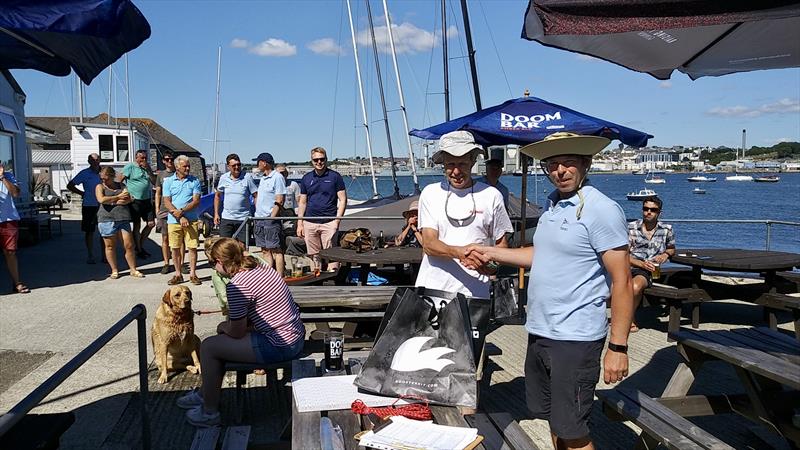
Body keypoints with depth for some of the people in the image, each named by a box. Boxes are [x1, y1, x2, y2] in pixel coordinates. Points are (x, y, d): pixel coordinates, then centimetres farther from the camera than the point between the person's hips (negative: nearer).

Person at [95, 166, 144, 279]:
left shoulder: (121, 185, 14)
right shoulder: (100, 187, 7)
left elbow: (129, 199, -1)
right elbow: (101, 199, -12)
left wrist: (112, 202, -8)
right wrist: (118, 197, -5)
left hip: (123, 218, 2)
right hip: (107, 219, -2)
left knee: (129, 245, 1)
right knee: (110, 246, 4)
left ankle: (133, 270, 11)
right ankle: (114, 270, 15)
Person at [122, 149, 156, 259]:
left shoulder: (147, 168, 13)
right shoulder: (130, 167, -5)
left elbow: (154, 182, 8)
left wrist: (148, 170, -5)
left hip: (147, 200, 6)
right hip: (135, 201, -6)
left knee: (151, 224, 6)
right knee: (137, 225, 1)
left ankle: (141, 245, 22)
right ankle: (138, 250, 10)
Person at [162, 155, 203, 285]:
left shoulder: (194, 181, 4)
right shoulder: (168, 181, 5)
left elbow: (196, 201, -3)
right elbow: (167, 202, -1)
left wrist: (182, 211, -15)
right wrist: (180, 217, -12)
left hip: (191, 220, -1)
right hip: (173, 221, 1)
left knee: (192, 247, -1)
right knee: (175, 248, 5)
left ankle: (193, 274, 9)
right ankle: (178, 275, 15)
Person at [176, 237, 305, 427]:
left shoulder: (237, 286, -20)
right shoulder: (261, 267, 8)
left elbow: (237, 332, -12)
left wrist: (223, 326, 9)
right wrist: (227, 325, 12)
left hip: (278, 347, -10)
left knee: (208, 347, 2)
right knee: (223, 335, 23)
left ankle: (210, 412, 16)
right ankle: (206, 393, 37)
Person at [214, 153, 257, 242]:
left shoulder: (247, 177, -5)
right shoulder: (223, 178, 5)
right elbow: (217, 196, 16)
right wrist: (216, 214, 8)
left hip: (243, 219, -2)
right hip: (226, 218, 3)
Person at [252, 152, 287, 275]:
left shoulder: (277, 177, -8)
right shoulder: (262, 178, 18)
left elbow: (279, 201, -13)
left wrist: (272, 218, -18)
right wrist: (256, 217, 14)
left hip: (271, 220, -9)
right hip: (260, 219, 9)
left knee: (276, 251, -6)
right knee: (265, 251, 10)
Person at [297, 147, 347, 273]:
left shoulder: (335, 176, 1)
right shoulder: (306, 178, 11)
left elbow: (343, 200, 0)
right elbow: (302, 202, 15)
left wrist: (337, 220, -9)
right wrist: (300, 223, 7)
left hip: (329, 223, -3)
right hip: (309, 223, 4)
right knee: (314, 256, 8)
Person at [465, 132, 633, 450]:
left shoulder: (602, 210, -15)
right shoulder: (552, 205, 10)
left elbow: (621, 282, -16)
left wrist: (618, 347, -19)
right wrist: (493, 253, 18)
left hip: (575, 338, -8)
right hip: (539, 331, 8)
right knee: (552, 417, 20)